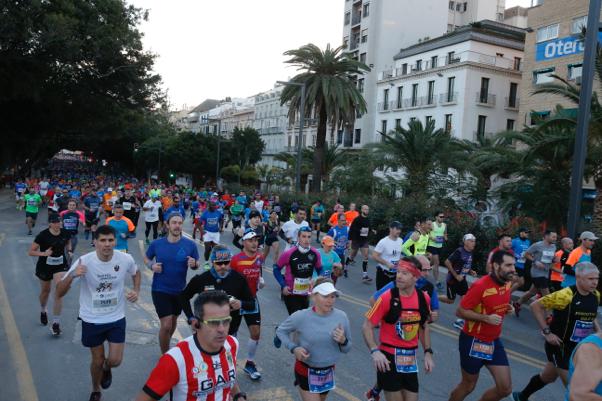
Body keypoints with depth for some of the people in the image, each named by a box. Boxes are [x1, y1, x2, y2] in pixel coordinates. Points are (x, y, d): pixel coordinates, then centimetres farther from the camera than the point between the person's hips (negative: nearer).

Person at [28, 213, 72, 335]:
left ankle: (56, 323, -5)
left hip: (60, 266, 1)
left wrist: (69, 249, -4)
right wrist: (43, 253, -30)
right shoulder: (43, 235, -18)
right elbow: (31, 252, -14)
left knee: (59, 293, -12)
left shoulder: (65, 233, -9)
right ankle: (43, 311, 53)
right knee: (45, 291, 20)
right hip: (45, 266, -1)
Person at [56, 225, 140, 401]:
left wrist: (136, 291, -9)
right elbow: (59, 292, -21)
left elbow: (136, 273, 9)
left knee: (115, 360, 2)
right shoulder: (84, 261, -22)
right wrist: (72, 275, -40)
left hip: (117, 318, 1)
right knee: (97, 361, 14)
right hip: (92, 320, -1)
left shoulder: (126, 259, -16)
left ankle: (106, 369, 41)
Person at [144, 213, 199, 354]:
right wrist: (151, 266, -13)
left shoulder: (190, 245, -12)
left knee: (173, 321, 23)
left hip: (179, 290, 2)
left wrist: (193, 264, -25)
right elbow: (146, 258, 8)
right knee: (166, 325, -8)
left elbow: (196, 265, -2)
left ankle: (166, 345, 51)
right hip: (160, 290, -2)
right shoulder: (157, 243, -10)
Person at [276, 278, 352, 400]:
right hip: (306, 372, -4)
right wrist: (294, 348, -19)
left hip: (328, 372, 4)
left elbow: (347, 349, 0)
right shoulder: (301, 316, -21)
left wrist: (343, 341, -23)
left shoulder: (341, 316, -11)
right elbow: (280, 330, -4)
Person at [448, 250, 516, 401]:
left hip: (494, 341, 7)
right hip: (473, 341, -7)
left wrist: (507, 308, -2)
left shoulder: (507, 282, -1)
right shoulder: (480, 285, -24)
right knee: (468, 385, 10)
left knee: (505, 388, 7)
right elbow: (460, 311, -20)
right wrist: (486, 318, -28)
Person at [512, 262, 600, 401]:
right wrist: (547, 332, -21)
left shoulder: (596, 296, -2)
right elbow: (535, 306, -20)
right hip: (559, 346, -7)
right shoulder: (566, 295, -24)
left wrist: (597, 330, 1)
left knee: (548, 377, 23)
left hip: (578, 348, 7)